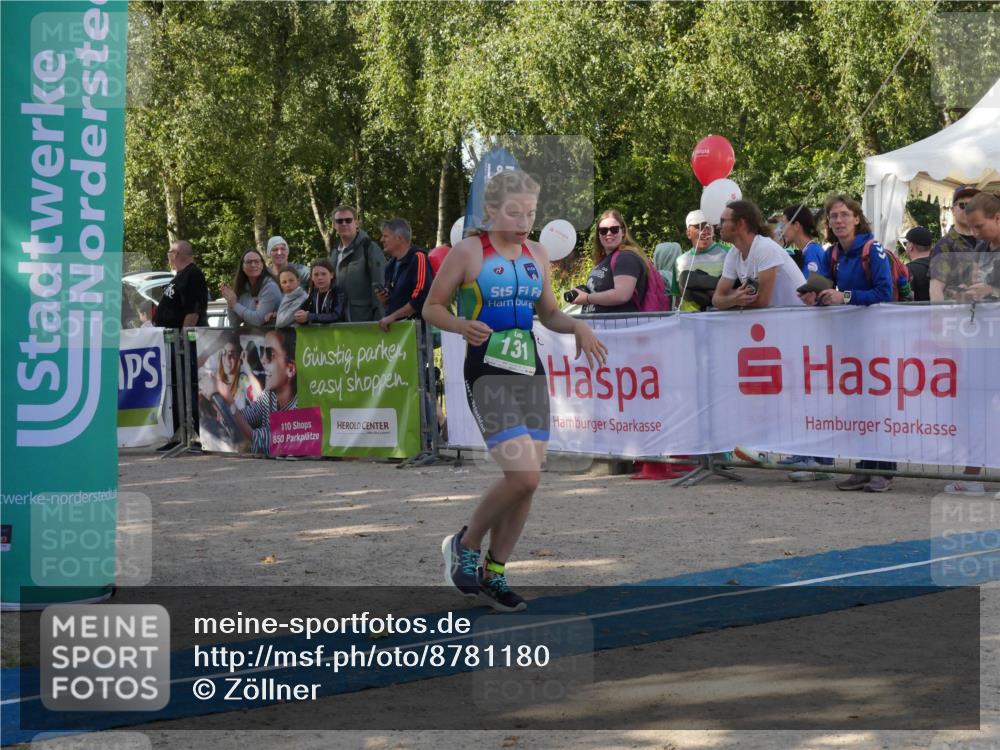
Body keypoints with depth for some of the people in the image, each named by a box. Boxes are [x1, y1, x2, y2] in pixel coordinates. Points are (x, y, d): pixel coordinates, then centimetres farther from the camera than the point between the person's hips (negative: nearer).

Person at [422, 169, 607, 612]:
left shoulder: (536, 255, 12)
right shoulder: (468, 252, -5)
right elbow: (431, 307, -1)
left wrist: (578, 327, 3)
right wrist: (461, 325, -20)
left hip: (530, 373, 6)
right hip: (487, 375, -6)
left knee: (527, 481, 4)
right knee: (523, 475, -18)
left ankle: (493, 574, 19)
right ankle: (466, 545, 7)